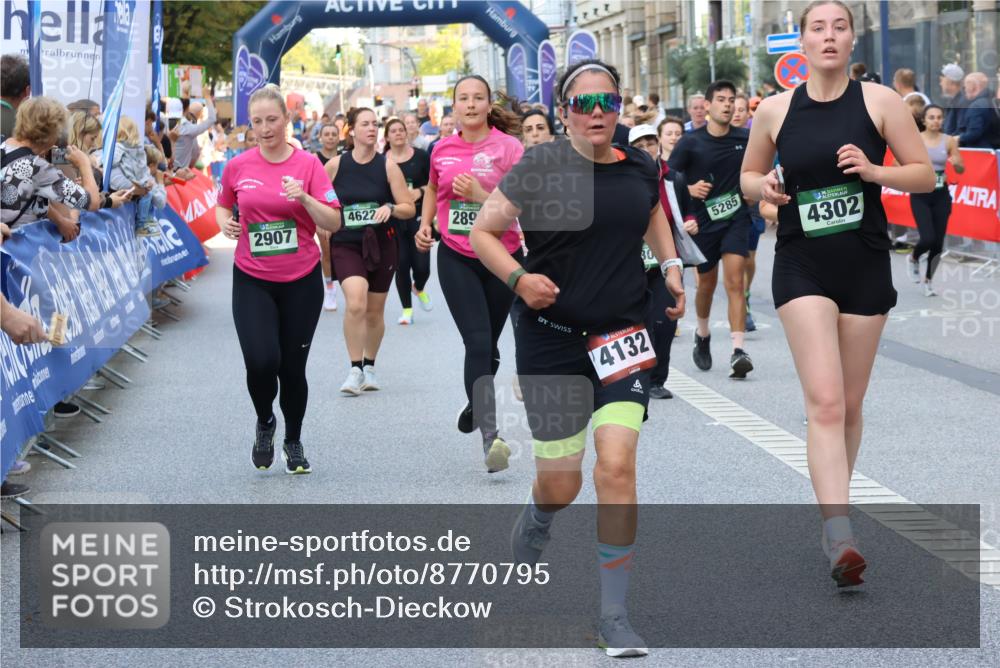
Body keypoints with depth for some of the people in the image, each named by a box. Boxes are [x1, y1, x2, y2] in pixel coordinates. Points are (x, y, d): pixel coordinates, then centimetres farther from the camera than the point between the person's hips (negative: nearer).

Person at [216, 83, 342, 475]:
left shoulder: (308, 164, -5)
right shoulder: (237, 167, 1)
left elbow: (334, 223, -8)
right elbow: (223, 206, 19)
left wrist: (304, 198, -24)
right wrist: (225, 223, -3)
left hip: (301, 281, 0)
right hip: (252, 280, 0)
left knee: (293, 368, 5)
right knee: (261, 362, -17)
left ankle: (294, 442, 29)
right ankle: (264, 423, 15)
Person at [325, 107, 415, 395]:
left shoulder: (388, 166, -3)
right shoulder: (336, 165, -4)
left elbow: (409, 208, -2)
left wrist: (390, 208, -20)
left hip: (381, 245, 2)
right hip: (346, 245, -2)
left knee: (374, 311, 11)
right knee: (355, 303, -23)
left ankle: (369, 367, 32)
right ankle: (355, 369, -14)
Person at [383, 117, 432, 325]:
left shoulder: (421, 156, 1)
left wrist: (420, 191, -12)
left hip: (419, 216, 0)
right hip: (393, 220, 0)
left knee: (421, 264, -5)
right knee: (401, 265, 1)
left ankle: (419, 289, 31)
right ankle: (407, 309, 15)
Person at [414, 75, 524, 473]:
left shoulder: (508, 147, -8)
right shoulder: (442, 150, 2)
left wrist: (479, 194, -26)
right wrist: (425, 225, 10)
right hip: (456, 258, 1)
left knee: (488, 344, 13)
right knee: (477, 342, -13)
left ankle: (476, 404, 43)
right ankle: (490, 437, -21)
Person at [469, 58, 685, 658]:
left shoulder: (640, 168, 3)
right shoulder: (540, 168, -10)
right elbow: (483, 232, -4)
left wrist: (671, 265, 13)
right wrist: (519, 277, -20)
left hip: (622, 336, 2)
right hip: (552, 341, -2)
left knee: (617, 468, -11)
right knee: (561, 484, 4)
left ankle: (615, 616, -2)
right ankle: (533, 525, 45)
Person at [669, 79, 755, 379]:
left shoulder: (744, 139, -1)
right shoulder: (690, 142, -7)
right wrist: (689, 189, -20)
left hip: (736, 217, 0)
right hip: (703, 220, 0)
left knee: (734, 281, -15)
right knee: (707, 284, 14)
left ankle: (738, 351, -21)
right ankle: (703, 335, 43)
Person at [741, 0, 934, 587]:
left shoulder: (879, 102, -2)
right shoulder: (775, 110, 1)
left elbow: (926, 175, -1)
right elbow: (749, 175, 15)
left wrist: (873, 171, -18)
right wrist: (763, 187, -8)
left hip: (865, 267, 1)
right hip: (802, 268, -1)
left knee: (850, 404, 12)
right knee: (825, 403, -15)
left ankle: (833, 511, 34)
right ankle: (841, 539, -23)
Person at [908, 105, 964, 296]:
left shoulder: (949, 141, 0)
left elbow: (961, 170, 6)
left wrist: (956, 163, -17)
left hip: (941, 196, 3)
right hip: (920, 196, -3)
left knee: (938, 243, 3)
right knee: (928, 239, -16)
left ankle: (928, 280, 24)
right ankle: (914, 259, 19)